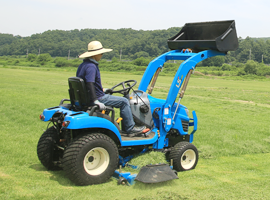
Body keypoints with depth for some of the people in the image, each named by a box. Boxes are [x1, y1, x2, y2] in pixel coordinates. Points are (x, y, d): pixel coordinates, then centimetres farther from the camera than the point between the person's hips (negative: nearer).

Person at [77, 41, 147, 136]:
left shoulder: (83, 65, 11)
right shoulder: (91, 66, -21)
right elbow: (90, 84, -32)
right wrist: (96, 101, -33)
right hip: (98, 97, -11)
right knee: (124, 102, -5)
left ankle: (126, 128, 28)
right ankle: (130, 129, 1)